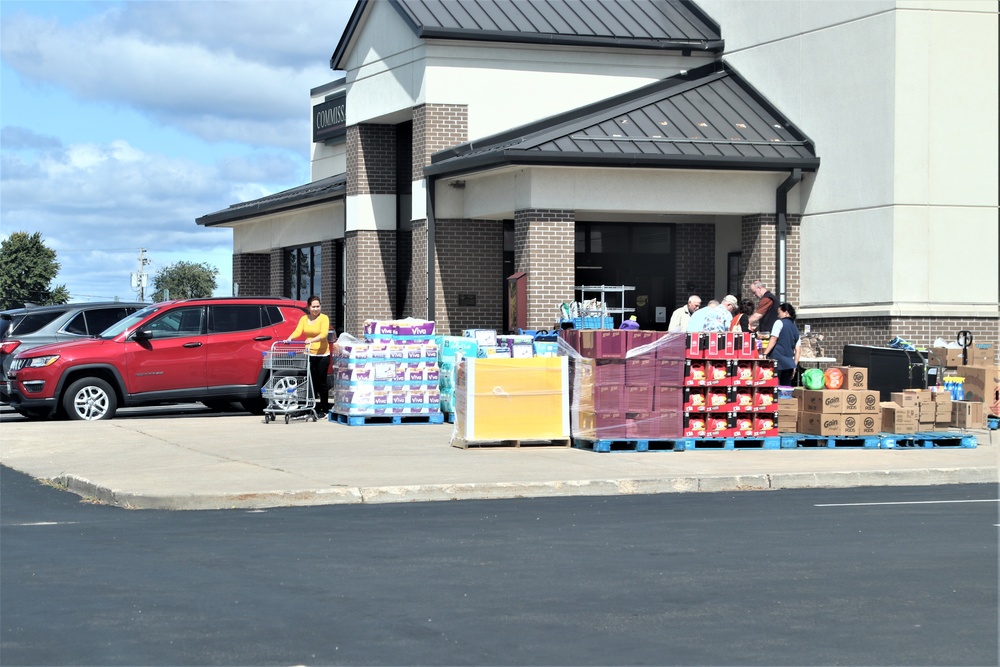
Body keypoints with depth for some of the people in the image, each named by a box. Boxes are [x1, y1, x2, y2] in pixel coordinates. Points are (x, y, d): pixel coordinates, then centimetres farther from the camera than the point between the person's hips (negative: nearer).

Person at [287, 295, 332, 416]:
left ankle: (324, 409, 4)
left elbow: (324, 334, -19)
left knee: (321, 381, -2)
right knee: (311, 381, 3)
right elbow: (298, 331, -3)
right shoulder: (304, 319, 9)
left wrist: (312, 340, -36)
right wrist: (290, 338, -25)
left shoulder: (324, 318, -4)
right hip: (309, 354, 4)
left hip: (322, 354, -4)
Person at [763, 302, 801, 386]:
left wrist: (764, 354, -13)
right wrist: (794, 366, 18)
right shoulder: (796, 329, 21)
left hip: (777, 359, -6)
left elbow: (773, 340, -9)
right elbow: (798, 350, 17)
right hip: (788, 363, 6)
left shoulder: (780, 323, 3)